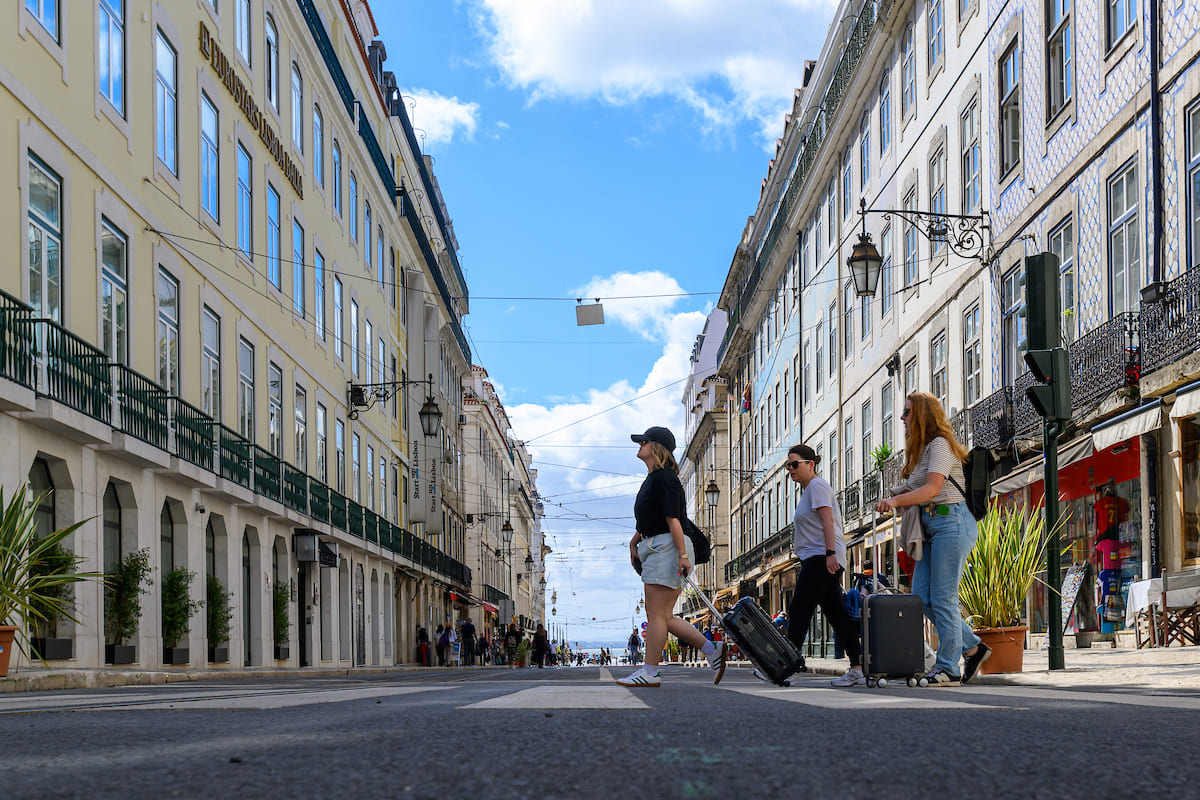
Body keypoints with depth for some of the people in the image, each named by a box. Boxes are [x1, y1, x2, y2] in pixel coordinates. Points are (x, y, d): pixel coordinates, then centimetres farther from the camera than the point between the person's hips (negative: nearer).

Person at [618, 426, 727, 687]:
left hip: (667, 547, -11)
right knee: (663, 617, 9)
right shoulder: (653, 478, 18)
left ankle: (649, 672, -4)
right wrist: (635, 540, 24)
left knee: (656, 614, -7)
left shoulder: (664, 478, -13)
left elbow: (672, 519, -19)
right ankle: (712, 650, 10)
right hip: (656, 548, 11)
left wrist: (682, 554, -23)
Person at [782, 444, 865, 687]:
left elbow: (827, 520, -17)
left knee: (798, 611, -10)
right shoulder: (807, 489, 25)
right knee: (837, 614, 4)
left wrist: (830, 553, -25)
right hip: (820, 560, 10)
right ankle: (857, 669, 1)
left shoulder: (817, 486, -5)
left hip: (822, 558, -10)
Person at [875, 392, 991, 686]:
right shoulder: (921, 449, 20)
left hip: (951, 521, -10)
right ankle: (972, 647, 13)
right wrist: (896, 497, 1)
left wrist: (896, 500, -30)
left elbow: (933, 488, -21)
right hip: (931, 526, 10)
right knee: (921, 596, 4)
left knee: (943, 598, -9)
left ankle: (948, 669, -4)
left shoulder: (940, 444, -9)